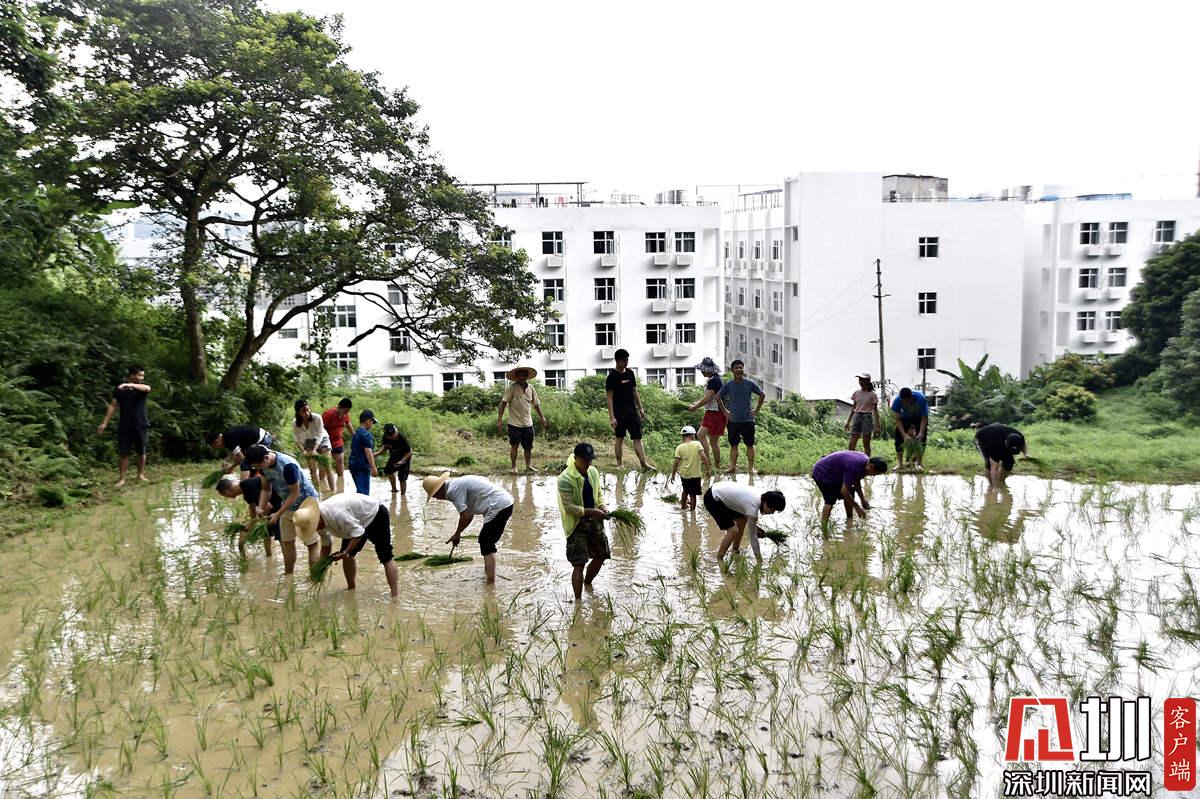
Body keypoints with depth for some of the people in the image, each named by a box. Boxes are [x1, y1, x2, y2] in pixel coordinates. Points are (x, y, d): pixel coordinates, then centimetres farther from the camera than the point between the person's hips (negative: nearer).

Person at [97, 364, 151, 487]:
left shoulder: (141, 387, 0)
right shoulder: (119, 389, 1)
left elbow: (147, 388, -25)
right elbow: (113, 406, 1)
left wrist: (131, 385, -41)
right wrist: (105, 422, -5)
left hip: (141, 425, 1)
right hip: (125, 426, -1)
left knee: (141, 451, 9)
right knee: (123, 452, -1)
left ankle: (141, 474, 24)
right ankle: (121, 478, 3)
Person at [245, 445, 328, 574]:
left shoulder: (287, 465, -32)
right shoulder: (263, 465, -10)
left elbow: (295, 493, -25)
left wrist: (277, 514, -23)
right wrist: (261, 508, -15)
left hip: (305, 501, -7)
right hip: (288, 505, 7)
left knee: (311, 543, -2)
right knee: (287, 543, 11)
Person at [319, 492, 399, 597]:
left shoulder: (336, 513, -38)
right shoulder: (321, 519, -9)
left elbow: (357, 532, -33)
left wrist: (345, 552, -31)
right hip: (360, 519, 9)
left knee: (386, 557, -12)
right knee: (347, 556, 3)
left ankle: (395, 595, -14)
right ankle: (351, 590, 17)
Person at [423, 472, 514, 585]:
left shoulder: (453, 490, -11)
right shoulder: (459, 483, 20)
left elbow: (465, 516, -15)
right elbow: (470, 514, 24)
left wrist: (457, 534, -1)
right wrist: (458, 534, 25)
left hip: (499, 506, -10)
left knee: (486, 544, -5)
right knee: (485, 541, 22)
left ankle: (490, 582, -9)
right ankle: (487, 573, 33)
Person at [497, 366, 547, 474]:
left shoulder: (531, 388, 6)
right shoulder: (512, 388, -9)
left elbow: (536, 404, 17)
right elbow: (503, 403, -13)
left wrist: (542, 418, 18)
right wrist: (499, 419, -19)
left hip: (528, 423, 5)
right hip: (514, 423, -4)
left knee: (528, 446, 11)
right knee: (514, 445, -2)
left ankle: (528, 466, 24)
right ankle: (514, 467, 8)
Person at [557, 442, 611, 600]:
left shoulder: (593, 472, 3)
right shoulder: (565, 479, -20)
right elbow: (569, 507, -22)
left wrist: (602, 506, -4)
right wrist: (592, 512, -25)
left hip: (594, 522, 7)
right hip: (576, 524, -7)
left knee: (601, 556, 18)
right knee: (579, 564, -9)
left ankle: (587, 583, 44)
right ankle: (578, 600, -3)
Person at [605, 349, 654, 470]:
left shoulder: (630, 373, 9)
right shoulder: (612, 377, -8)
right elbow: (609, 397, -10)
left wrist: (640, 409, 13)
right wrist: (612, 417, -15)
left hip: (632, 411, 5)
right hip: (619, 412, -5)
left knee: (637, 437, -1)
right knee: (619, 437, 5)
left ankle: (644, 464, -6)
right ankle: (619, 464, 16)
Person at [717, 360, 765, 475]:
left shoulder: (750, 384, -3)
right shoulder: (728, 385, -1)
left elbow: (762, 395, 8)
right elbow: (718, 397, 12)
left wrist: (757, 410, 3)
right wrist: (724, 411, 5)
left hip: (748, 419, -1)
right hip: (733, 420, 1)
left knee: (750, 444, 3)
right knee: (733, 445, 6)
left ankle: (751, 468, 8)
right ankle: (733, 467, 11)